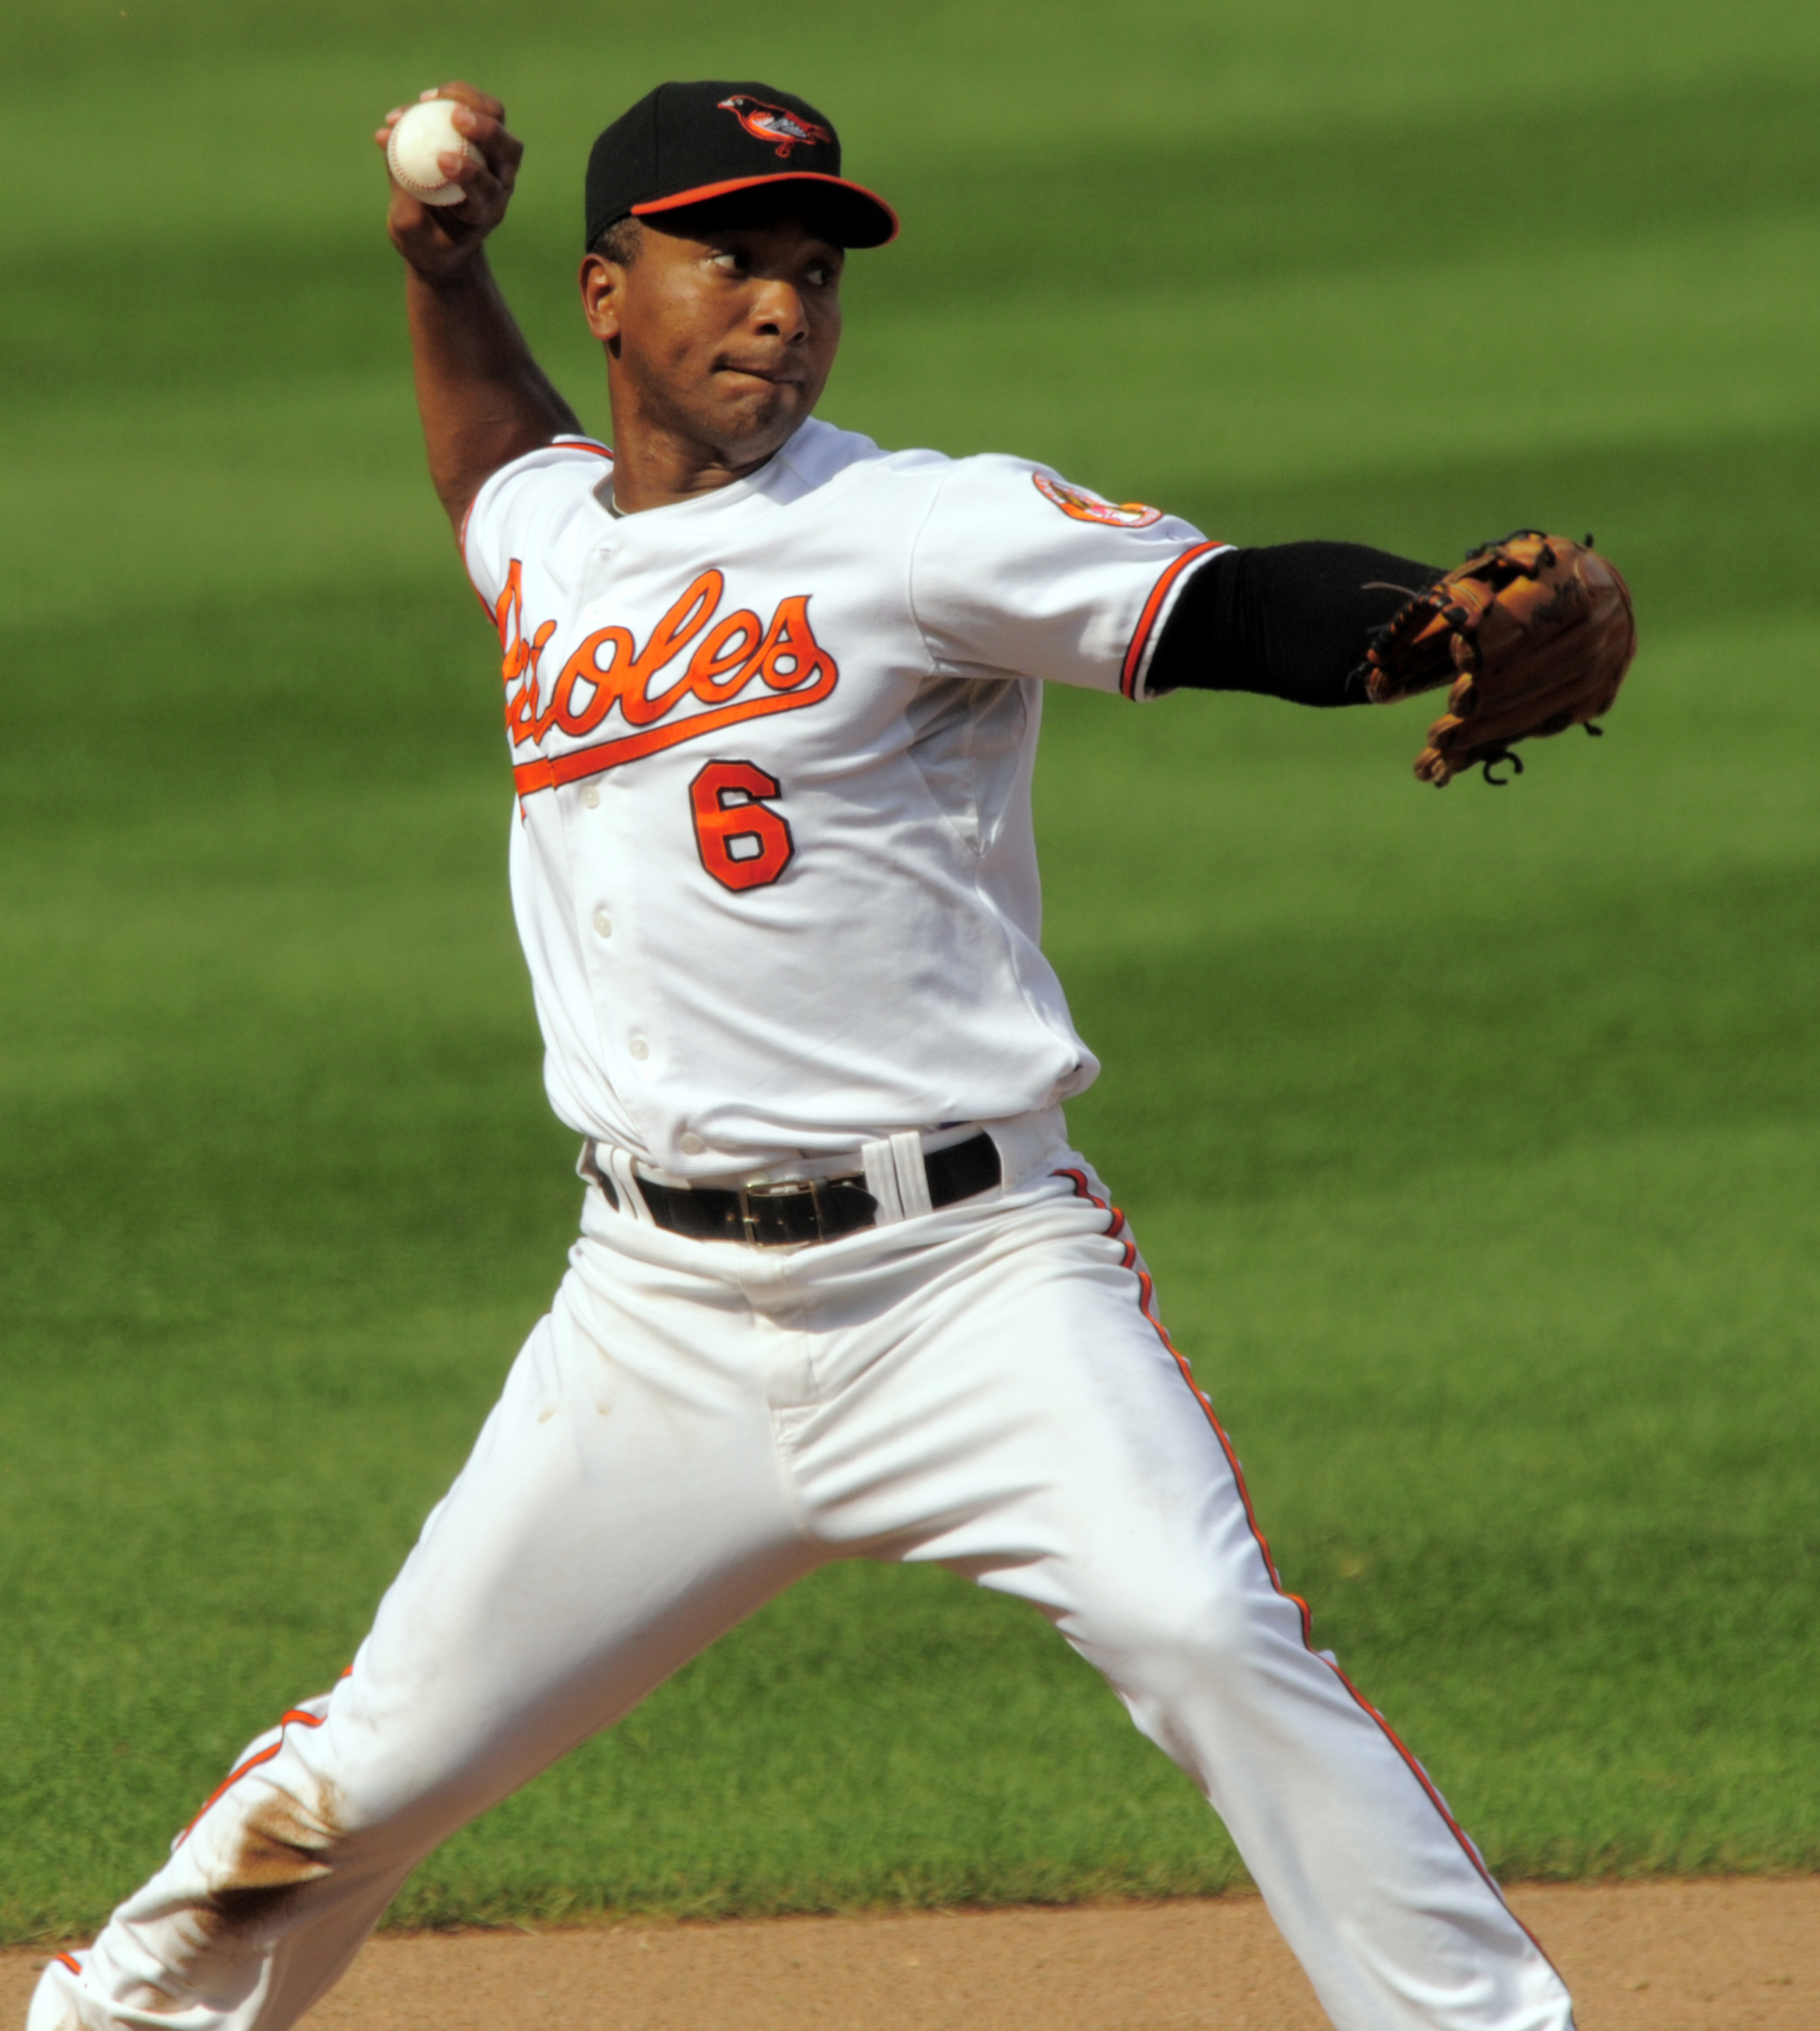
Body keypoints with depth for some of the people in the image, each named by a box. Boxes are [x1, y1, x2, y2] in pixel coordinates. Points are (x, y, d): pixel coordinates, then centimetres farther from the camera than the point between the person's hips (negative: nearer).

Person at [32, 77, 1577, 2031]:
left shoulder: (921, 533, -9)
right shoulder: (546, 539, 11)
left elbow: (1245, 610, -21)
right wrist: (440, 267, 22)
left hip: (966, 1272, -5)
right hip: (661, 1311, 5)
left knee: (1203, 1631, -27)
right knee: (381, 1758, 9)